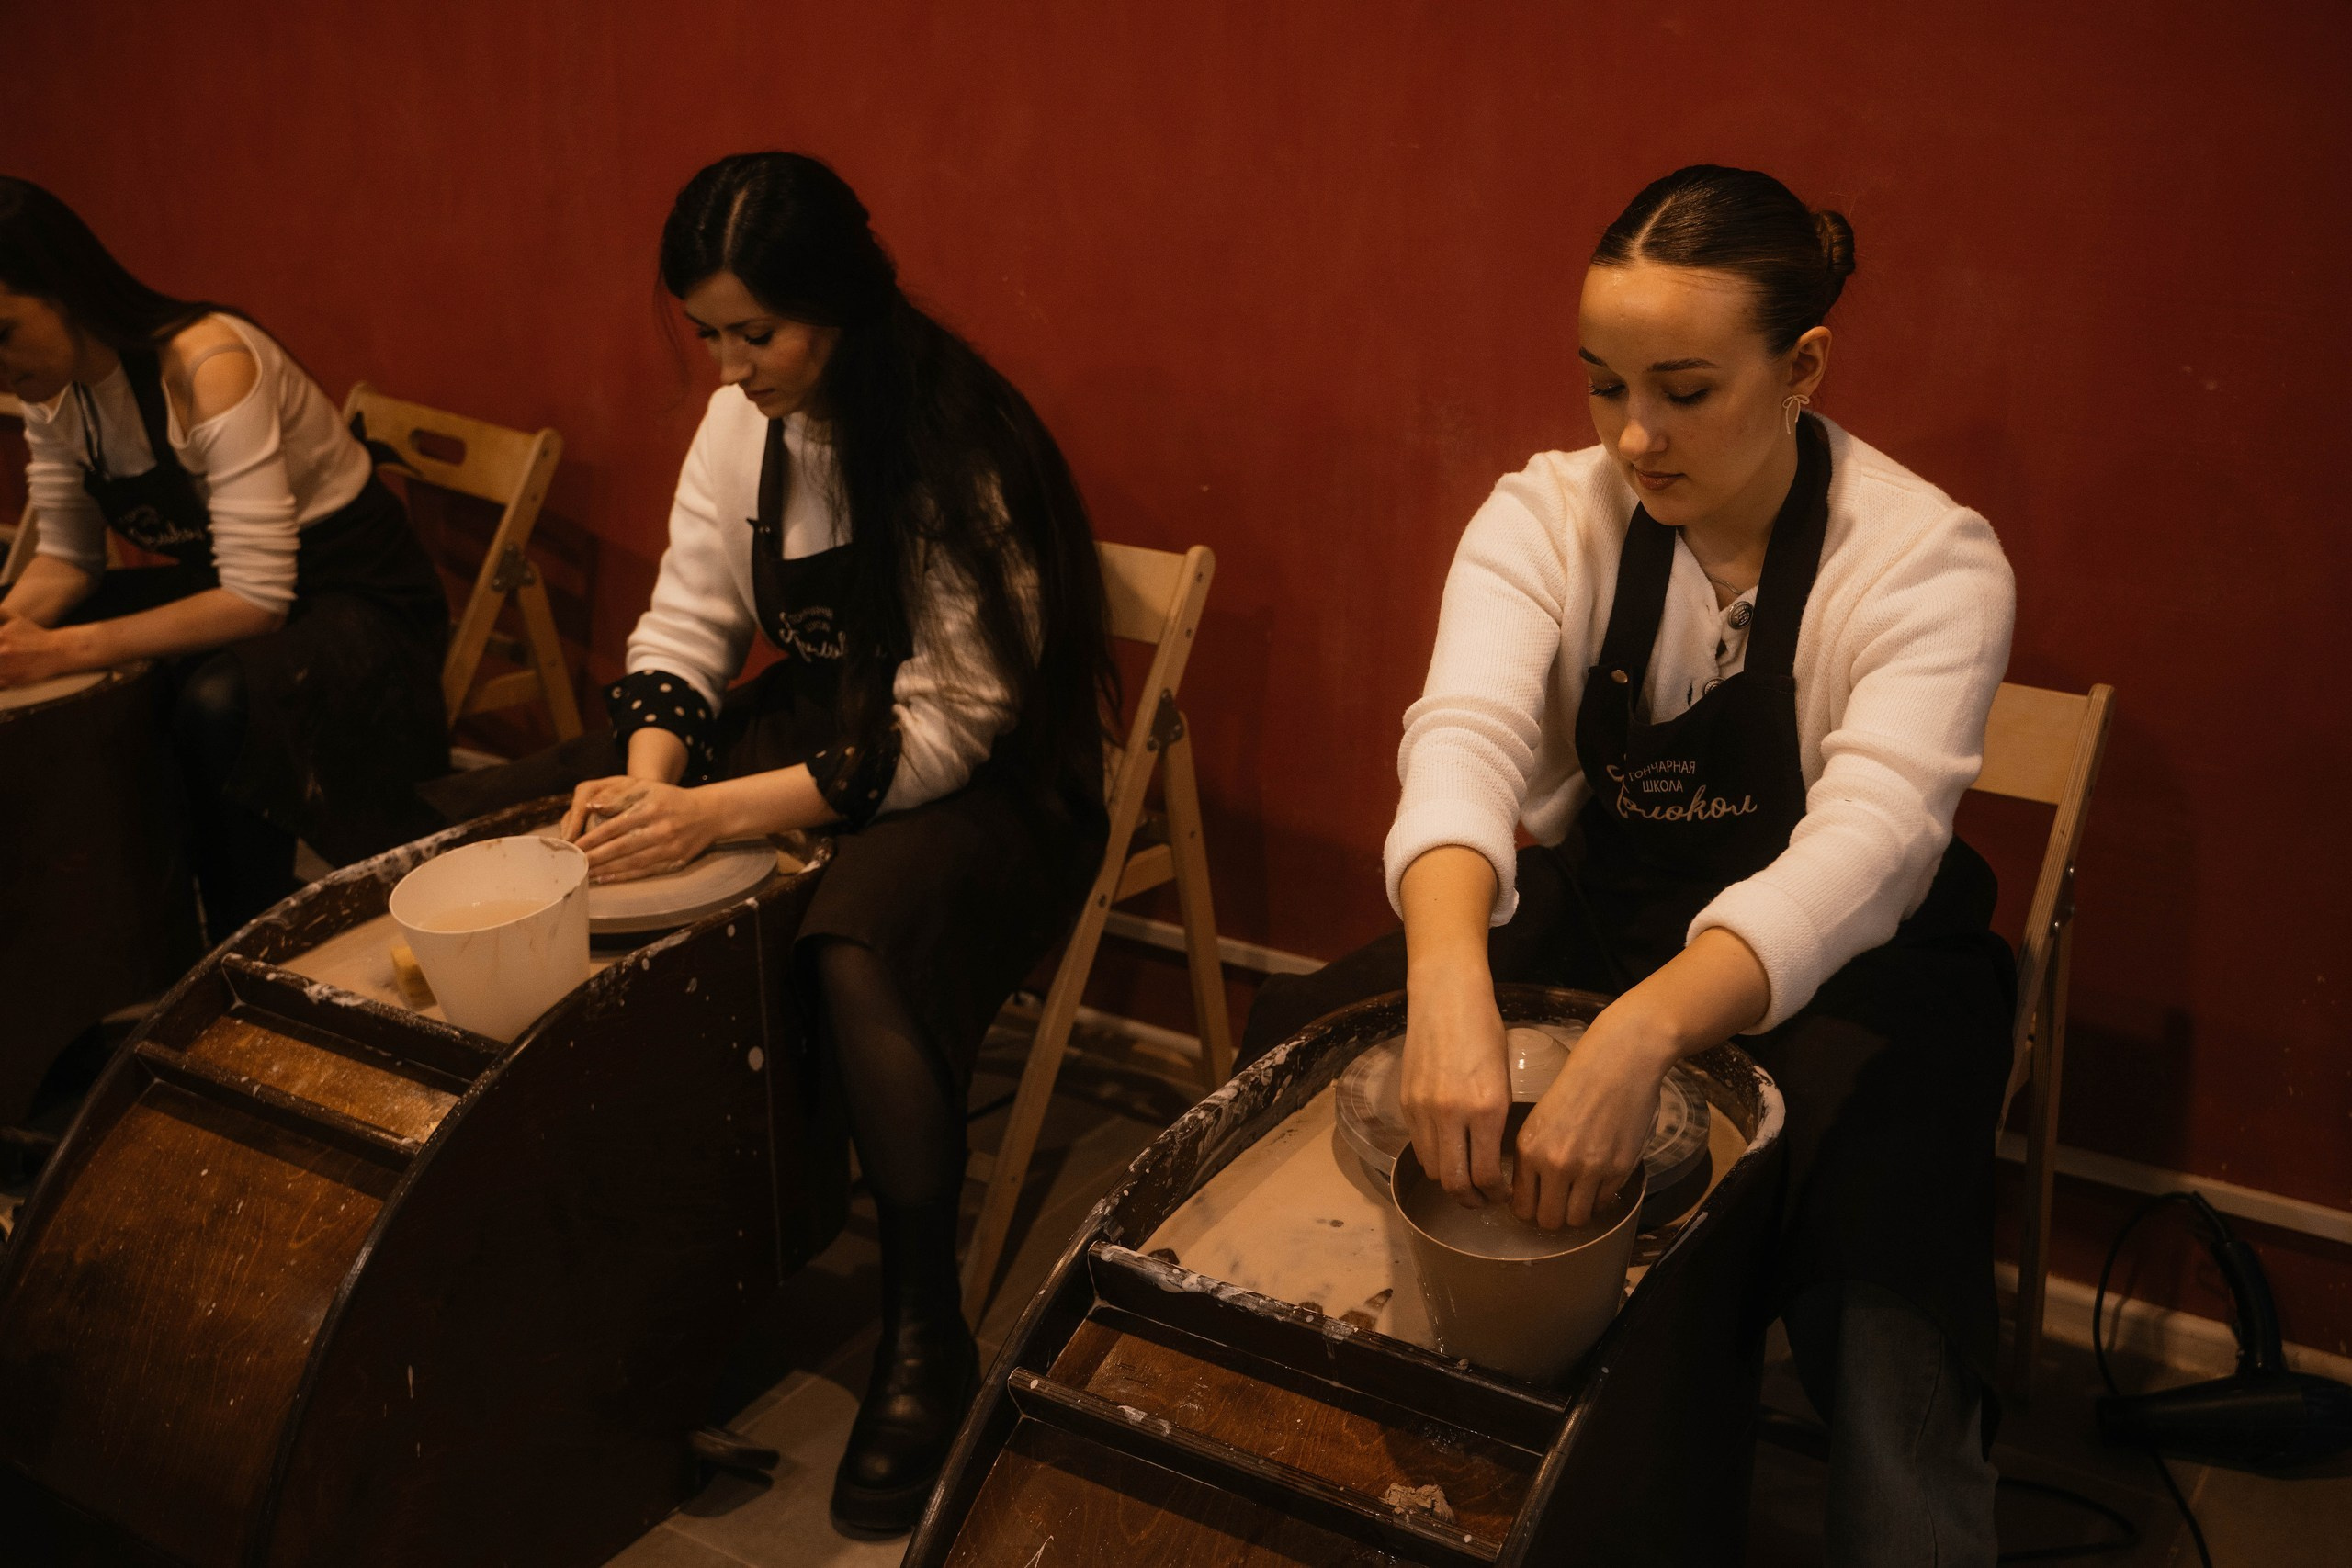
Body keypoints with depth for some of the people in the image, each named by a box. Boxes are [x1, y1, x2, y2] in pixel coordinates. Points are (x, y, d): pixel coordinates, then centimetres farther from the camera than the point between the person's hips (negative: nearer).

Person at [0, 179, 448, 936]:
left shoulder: (208, 366, -27)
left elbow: (260, 597, -31)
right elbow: (68, 555, 5)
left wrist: (70, 650, -35)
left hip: (358, 597, -8)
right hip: (226, 587, 8)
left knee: (219, 702, -37)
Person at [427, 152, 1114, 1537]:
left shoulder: (959, 448, -22)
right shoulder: (742, 422, 0)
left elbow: (944, 727, -24)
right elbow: (688, 621, 3)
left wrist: (721, 814, -31)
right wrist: (648, 775, -17)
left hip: (982, 783, -7)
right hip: (811, 723, 8)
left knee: (862, 953, -40)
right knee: (477, 814, -2)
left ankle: (927, 1341, -20)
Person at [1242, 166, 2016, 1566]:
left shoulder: (1928, 558, -16)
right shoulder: (1548, 517, -7)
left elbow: (1870, 839, -31)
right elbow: (1467, 736, -25)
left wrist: (1640, 1035, -49)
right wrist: (1449, 982, -47)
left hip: (1838, 963, -3)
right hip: (1588, 915, 4)